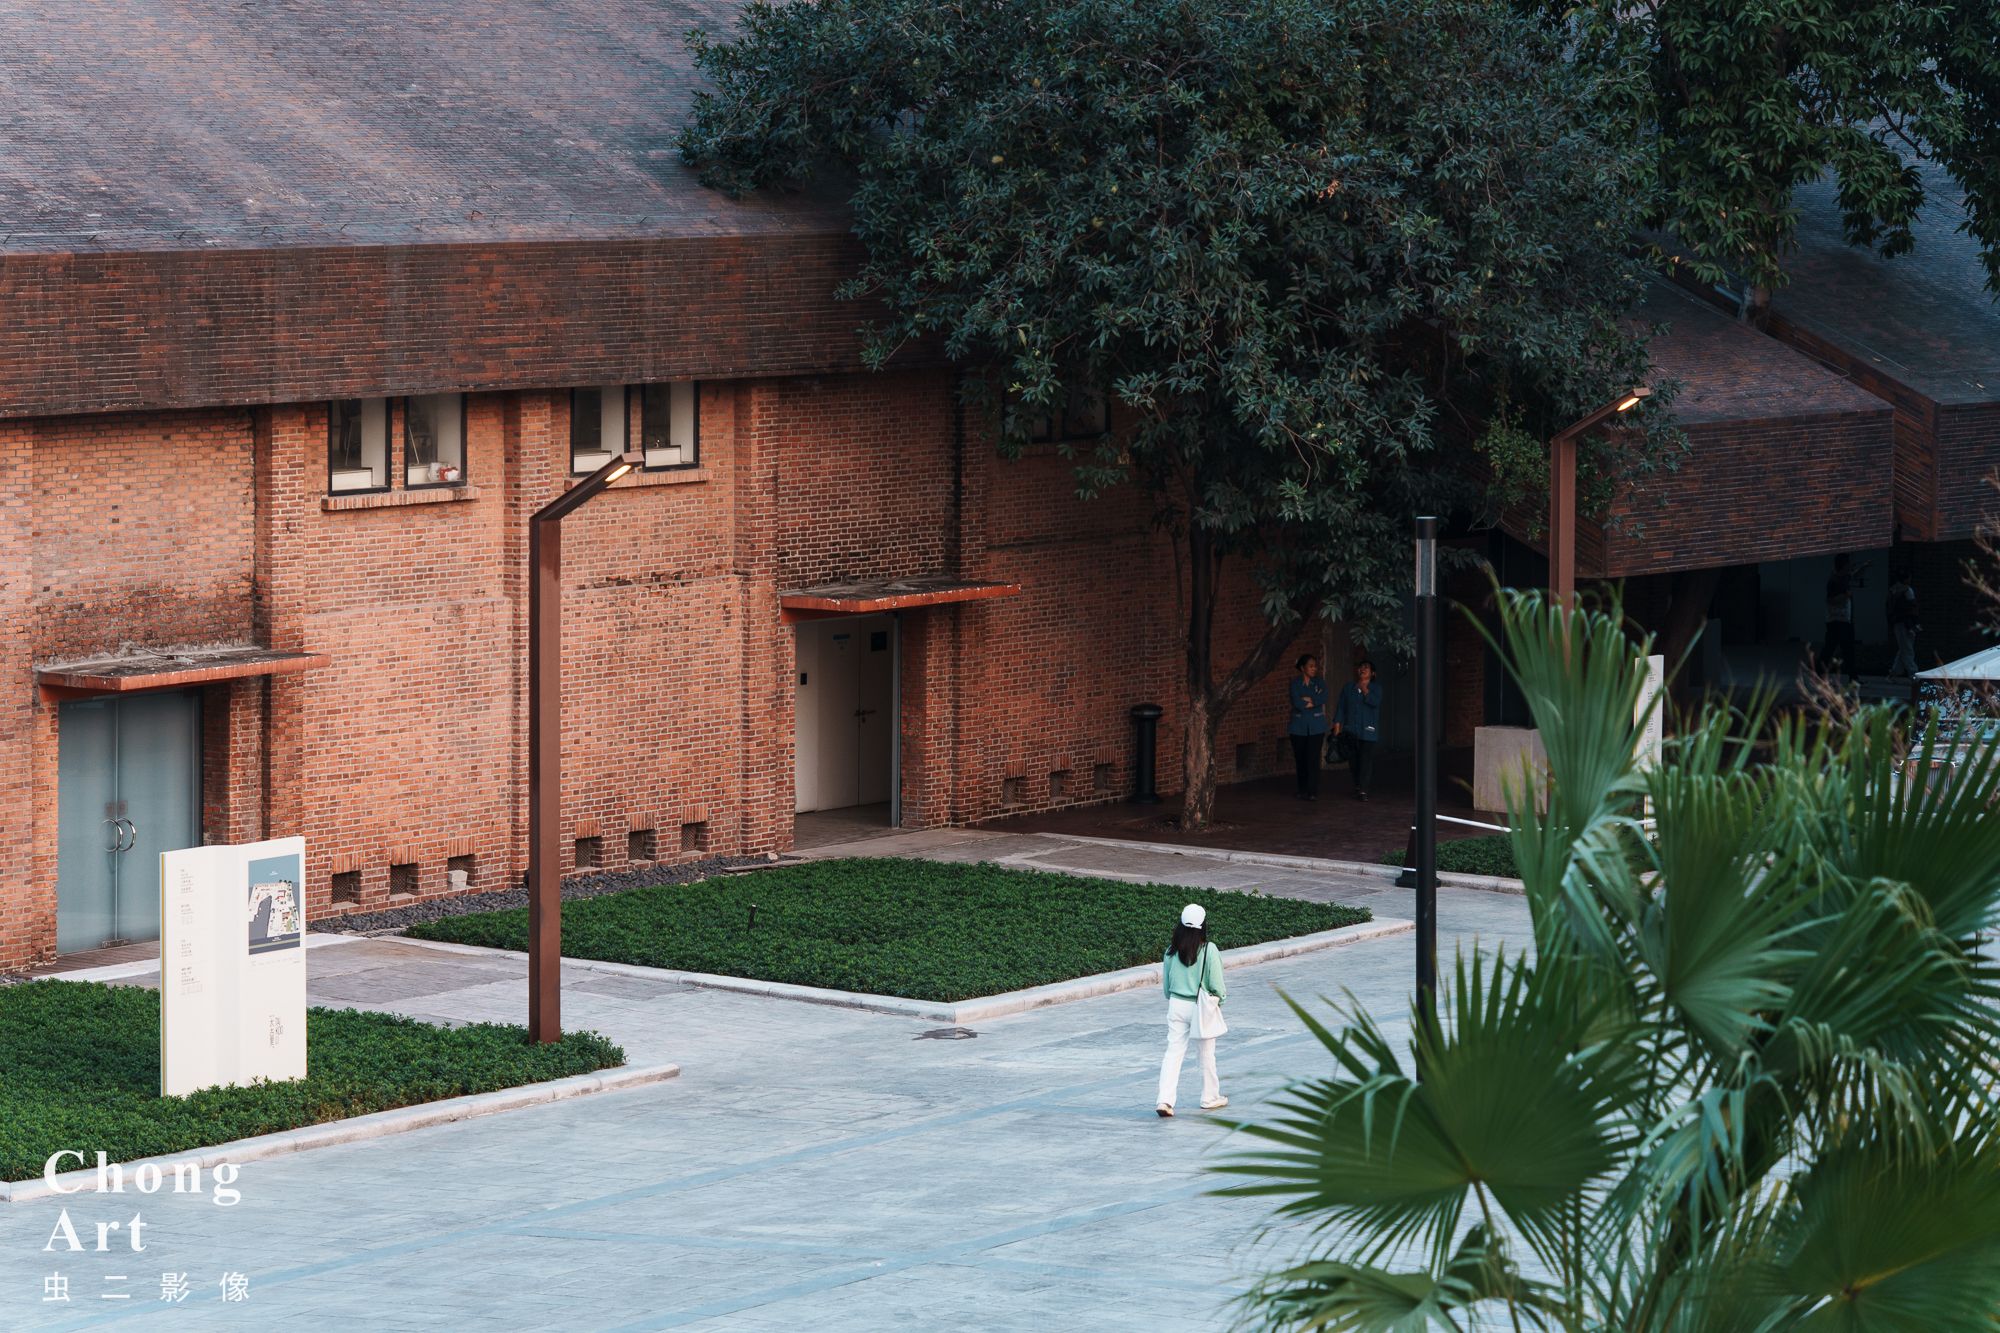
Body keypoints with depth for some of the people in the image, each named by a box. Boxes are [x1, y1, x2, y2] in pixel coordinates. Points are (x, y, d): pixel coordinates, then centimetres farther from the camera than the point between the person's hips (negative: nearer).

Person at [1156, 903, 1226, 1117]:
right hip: (1201, 1006, -3)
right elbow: (1216, 984, -10)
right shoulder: (1209, 950, -14)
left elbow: (1165, 983, 6)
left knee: (1173, 1052, 2)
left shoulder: (1172, 951, -3)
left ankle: (1165, 1100, -11)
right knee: (1206, 1054, 14)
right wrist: (1220, 997, 11)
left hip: (1176, 1004, 3)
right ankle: (1210, 1098, 28)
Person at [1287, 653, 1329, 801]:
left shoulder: (1320, 683, 6)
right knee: (1300, 759, 5)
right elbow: (1297, 703, -13)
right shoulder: (1295, 683, 1)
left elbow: (1323, 699, -13)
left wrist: (1305, 700, -12)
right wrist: (1314, 702, -9)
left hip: (1316, 727, 0)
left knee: (1313, 759, -8)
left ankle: (1313, 792, -7)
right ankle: (1303, 790, 18)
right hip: (1299, 727, 0)